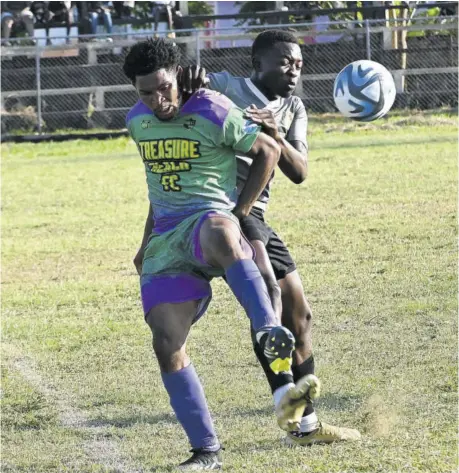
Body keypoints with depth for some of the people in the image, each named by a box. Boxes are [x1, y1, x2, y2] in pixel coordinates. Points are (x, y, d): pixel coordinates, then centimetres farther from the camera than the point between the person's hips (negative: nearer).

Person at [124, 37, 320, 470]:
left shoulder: (214, 114, -7)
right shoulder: (137, 121, 12)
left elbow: (269, 151, 2)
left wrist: (239, 214, -3)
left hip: (208, 221, -6)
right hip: (164, 239, 6)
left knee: (219, 234, -45)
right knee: (166, 344, -9)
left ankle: (271, 336, -58)